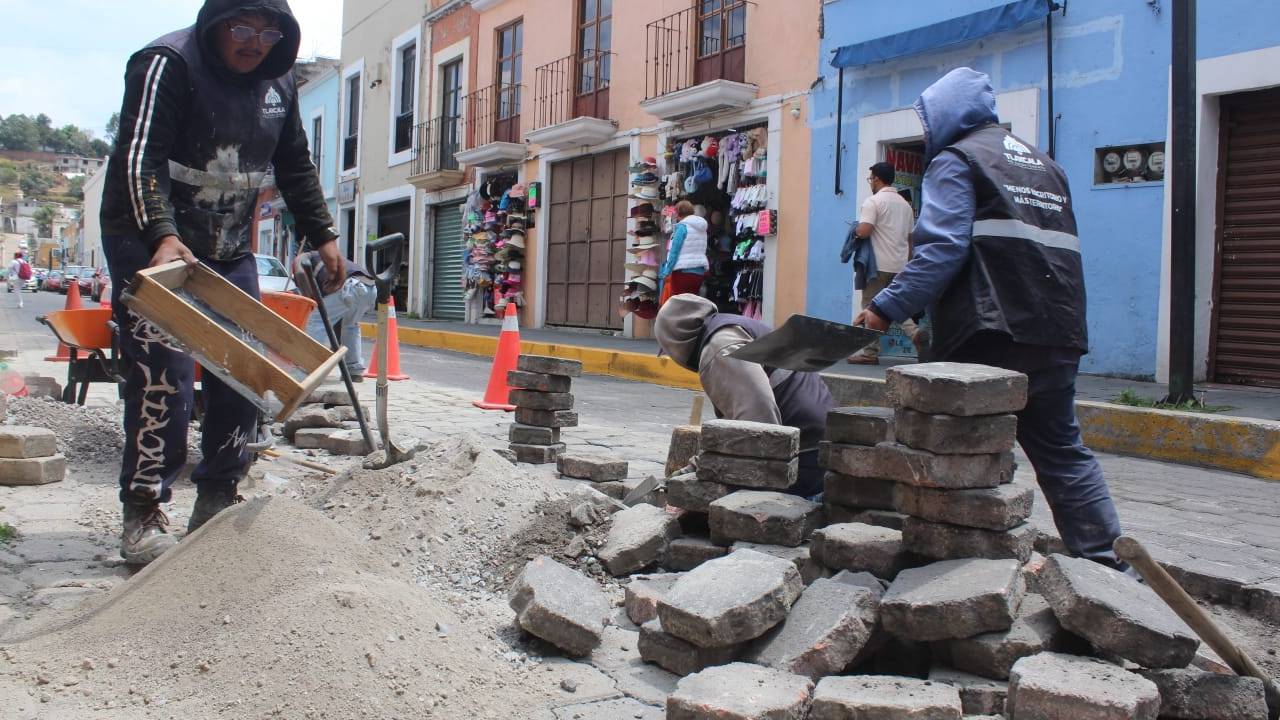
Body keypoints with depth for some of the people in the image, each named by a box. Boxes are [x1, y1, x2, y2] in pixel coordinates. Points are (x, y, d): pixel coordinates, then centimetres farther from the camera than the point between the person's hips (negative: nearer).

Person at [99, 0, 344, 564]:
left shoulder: (278, 83, 9)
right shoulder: (168, 63, -13)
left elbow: (295, 168, 19)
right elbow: (140, 158, -23)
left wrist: (322, 235, 13)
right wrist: (163, 236, -36)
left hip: (230, 252, 7)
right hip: (152, 246, -7)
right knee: (162, 380, -13)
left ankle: (216, 506, 15)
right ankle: (143, 518, -3)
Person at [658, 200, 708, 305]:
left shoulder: (682, 226, -8)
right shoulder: (702, 228, 15)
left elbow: (674, 251, -12)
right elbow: (701, 251, 15)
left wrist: (667, 272, -11)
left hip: (683, 271, -7)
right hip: (699, 271, 7)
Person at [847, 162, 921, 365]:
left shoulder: (874, 201, -9)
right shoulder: (905, 204, 15)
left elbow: (864, 231, -21)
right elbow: (910, 237, 18)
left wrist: (855, 230, 2)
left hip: (879, 264, -7)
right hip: (900, 264, 7)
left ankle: (870, 352, 2)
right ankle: (914, 331, -7)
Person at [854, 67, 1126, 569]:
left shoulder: (956, 160, 0)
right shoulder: (1043, 163, 25)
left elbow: (941, 250, -14)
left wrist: (887, 308, -15)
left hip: (992, 337, -8)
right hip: (1058, 334, 8)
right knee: (1060, 449, 15)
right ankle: (1105, 562, 18)